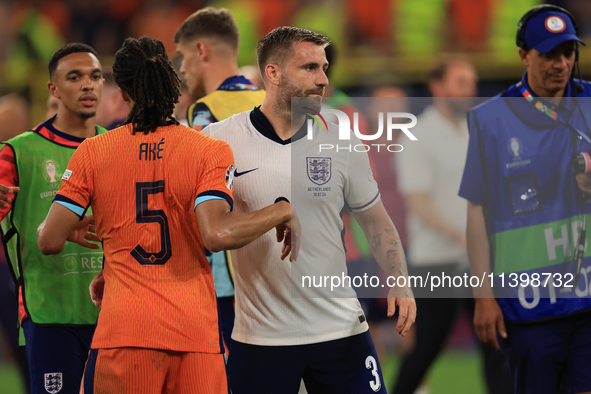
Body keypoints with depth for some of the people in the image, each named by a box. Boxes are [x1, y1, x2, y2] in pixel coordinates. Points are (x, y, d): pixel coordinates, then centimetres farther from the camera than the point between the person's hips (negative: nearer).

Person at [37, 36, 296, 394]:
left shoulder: (92, 154, 4)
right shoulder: (211, 152, -1)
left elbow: (50, 241, 2)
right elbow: (216, 234, -16)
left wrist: (70, 228, 25)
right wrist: (283, 212, -2)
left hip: (122, 332, 0)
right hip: (195, 333, 0)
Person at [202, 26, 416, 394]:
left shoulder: (341, 143, 4)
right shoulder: (220, 140, -3)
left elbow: (376, 221, 12)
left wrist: (400, 283, -2)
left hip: (341, 329, 2)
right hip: (260, 336, -2)